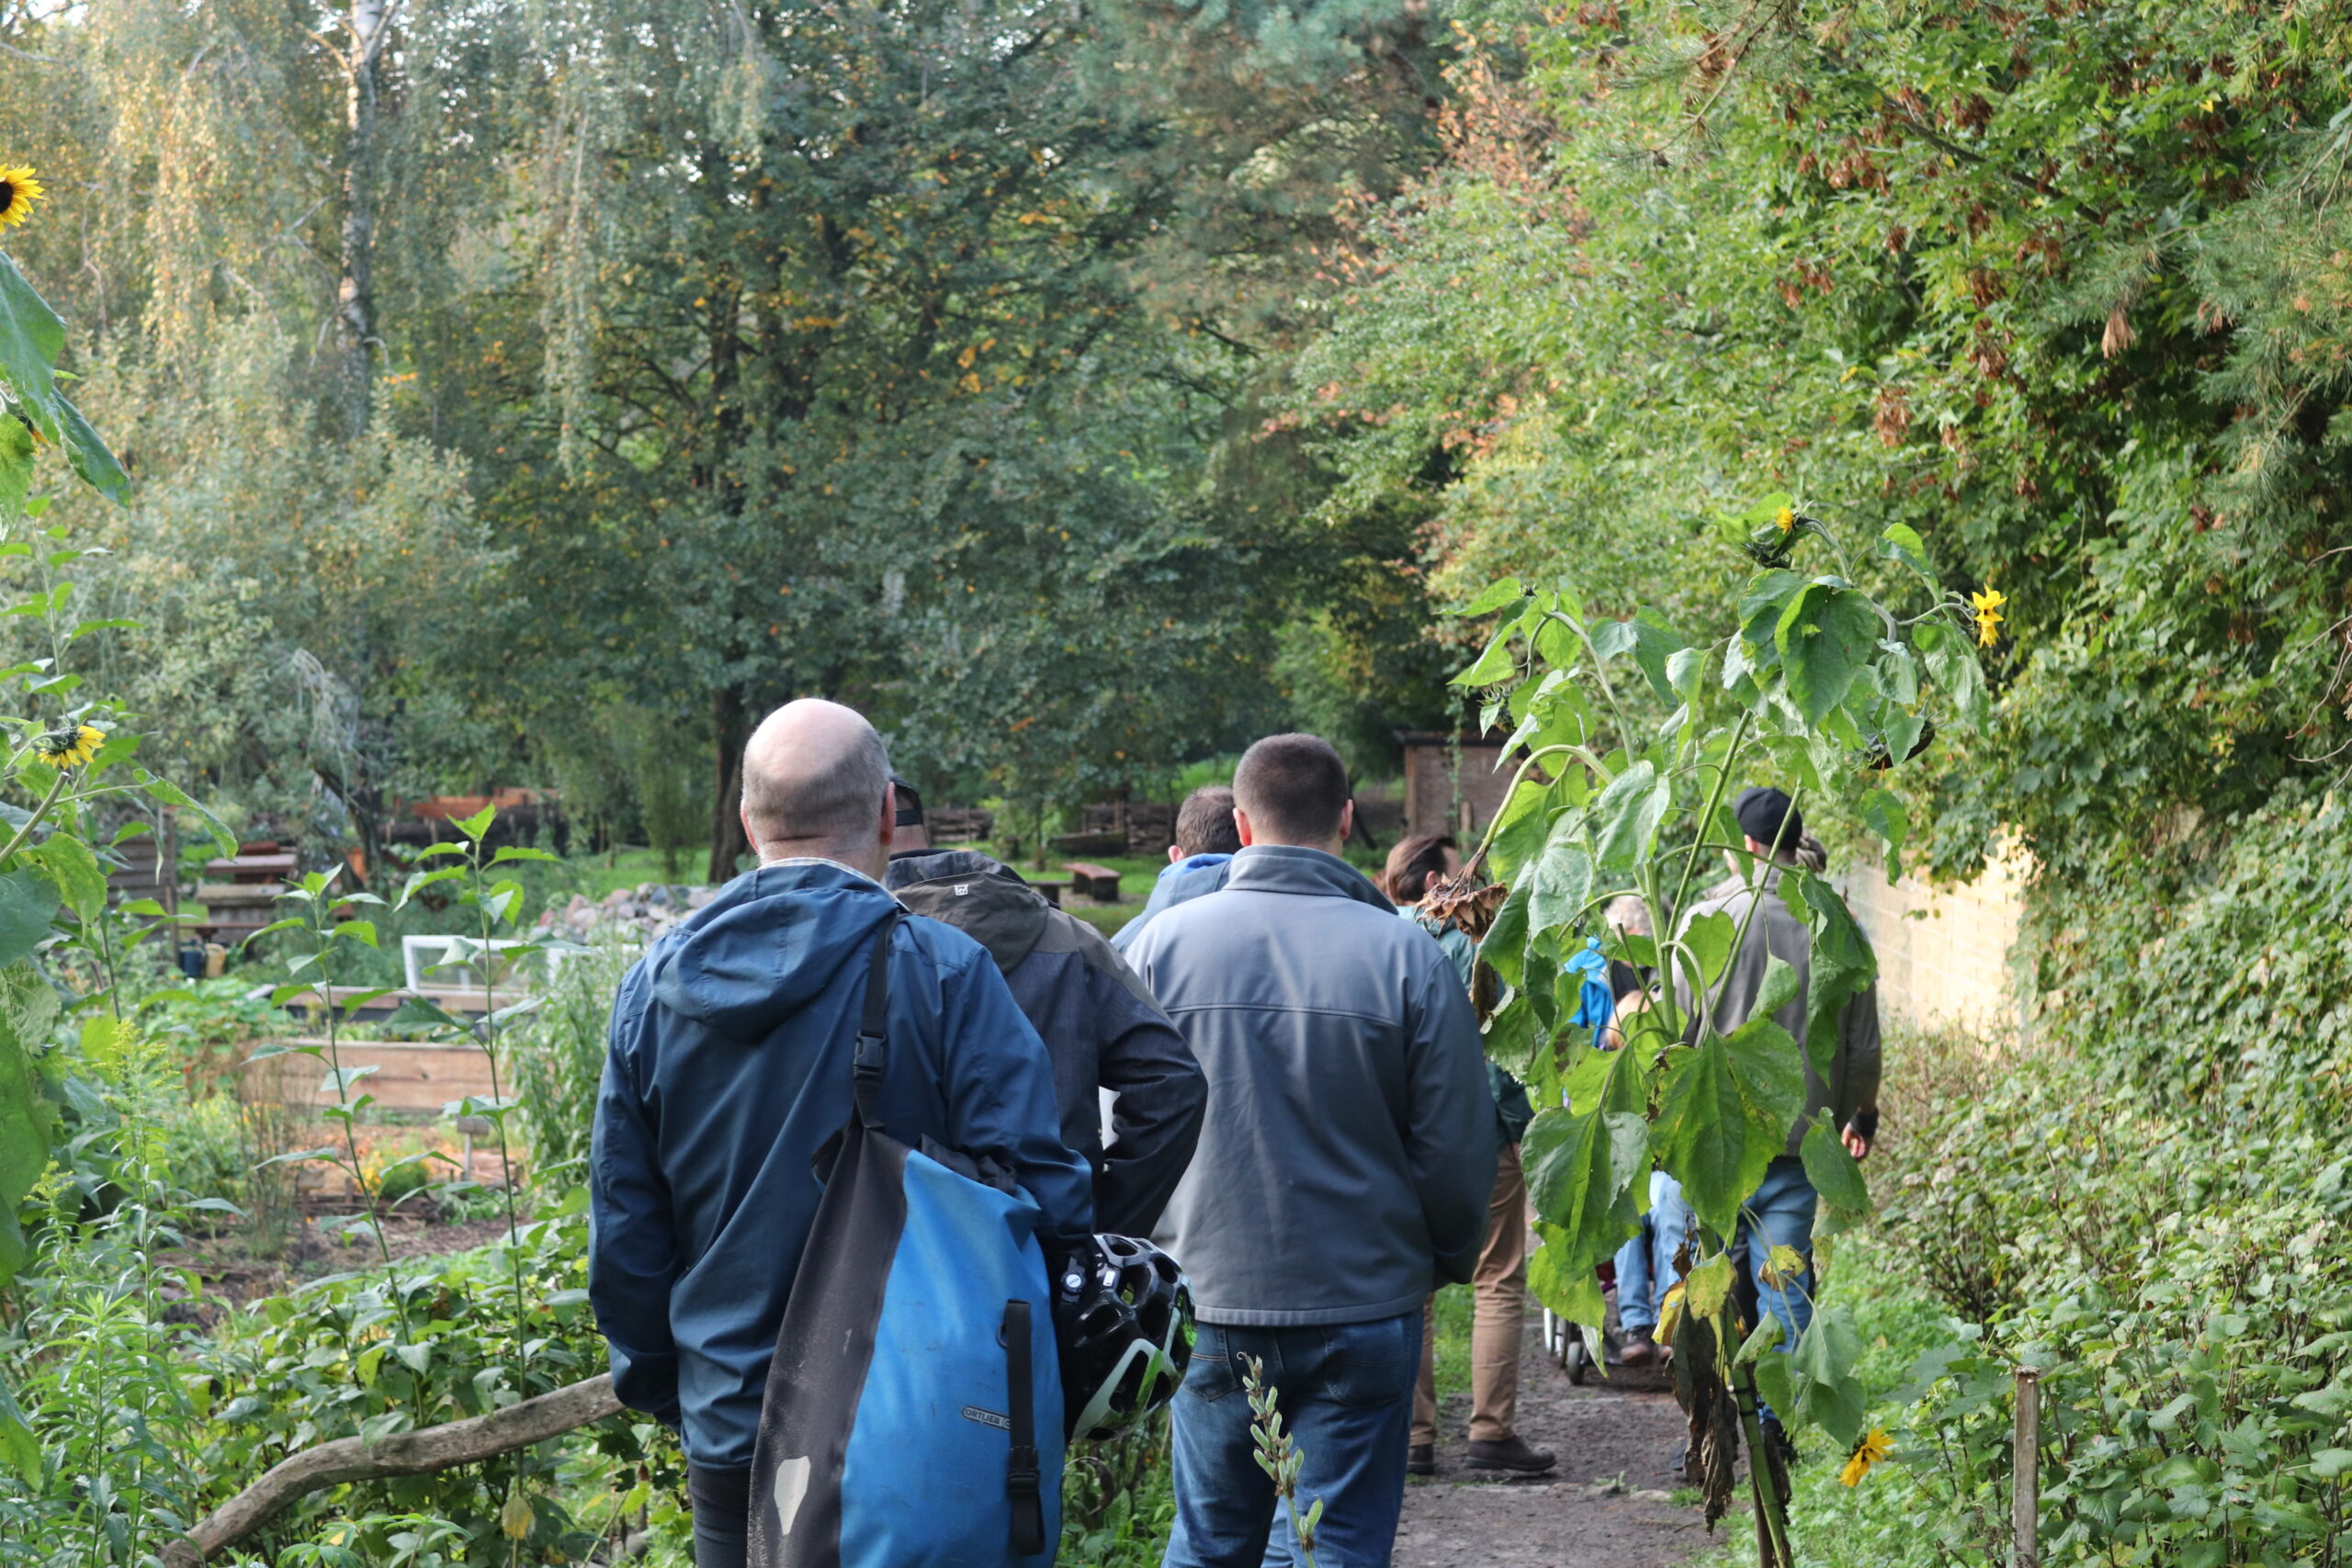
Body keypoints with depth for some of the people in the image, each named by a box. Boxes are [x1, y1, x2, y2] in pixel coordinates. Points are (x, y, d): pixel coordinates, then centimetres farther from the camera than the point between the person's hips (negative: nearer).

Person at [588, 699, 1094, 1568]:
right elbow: (1038, 1198, -13)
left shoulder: (652, 986, 2)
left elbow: (622, 1230, 7)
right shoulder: (941, 973, -12)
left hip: (730, 1439, 4)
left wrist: (660, 1387, 20)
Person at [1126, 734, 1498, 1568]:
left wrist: (1153, 1248, 20)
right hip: (1363, 1305, -2)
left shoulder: (1163, 942, -4)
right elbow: (1459, 1146, -5)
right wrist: (1449, 1257, 13)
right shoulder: (1405, 954, -9)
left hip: (1210, 1303, 2)